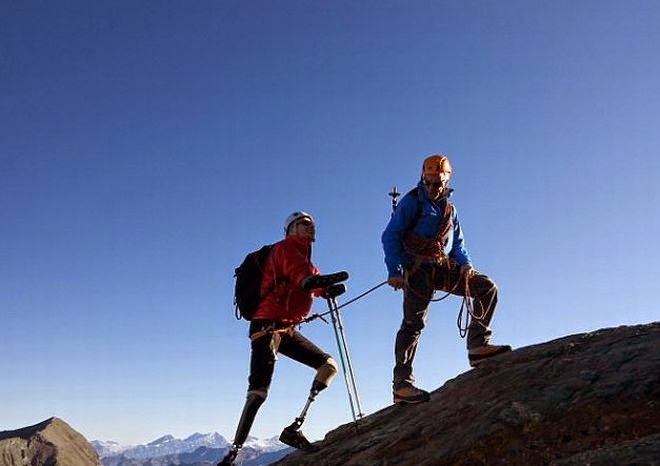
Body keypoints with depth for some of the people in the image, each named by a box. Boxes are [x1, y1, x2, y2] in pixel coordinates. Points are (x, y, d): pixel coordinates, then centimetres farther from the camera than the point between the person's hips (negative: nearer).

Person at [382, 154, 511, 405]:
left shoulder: (449, 208, 19)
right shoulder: (412, 202, -1)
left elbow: (457, 242, 23)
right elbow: (390, 236, -7)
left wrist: (465, 263, 1)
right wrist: (394, 271, -18)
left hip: (444, 267, 6)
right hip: (419, 268, -6)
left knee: (487, 287, -7)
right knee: (414, 323, -12)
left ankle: (477, 346, -9)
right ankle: (401, 383, -10)